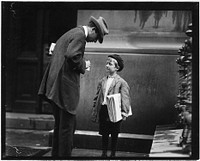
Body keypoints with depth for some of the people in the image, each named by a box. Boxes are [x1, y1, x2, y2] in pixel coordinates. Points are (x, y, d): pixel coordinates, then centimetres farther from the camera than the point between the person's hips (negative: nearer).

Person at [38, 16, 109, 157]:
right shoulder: (79, 35, -11)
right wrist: (83, 64, -9)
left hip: (55, 87, 10)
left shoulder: (70, 34, 20)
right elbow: (71, 55, -26)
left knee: (60, 125, 18)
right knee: (67, 126, -3)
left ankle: (56, 154, 24)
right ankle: (64, 155, 2)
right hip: (66, 87, -10)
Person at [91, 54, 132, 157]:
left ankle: (113, 154, 16)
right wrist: (94, 112, 9)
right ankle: (104, 153, 18)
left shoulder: (121, 82, -3)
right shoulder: (102, 81, 11)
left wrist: (123, 113, -18)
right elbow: (97, 97, 14)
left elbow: (125, 98, -8)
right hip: (103, 110, 4)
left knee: (114, 134, 6)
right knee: (104, 134, 9)